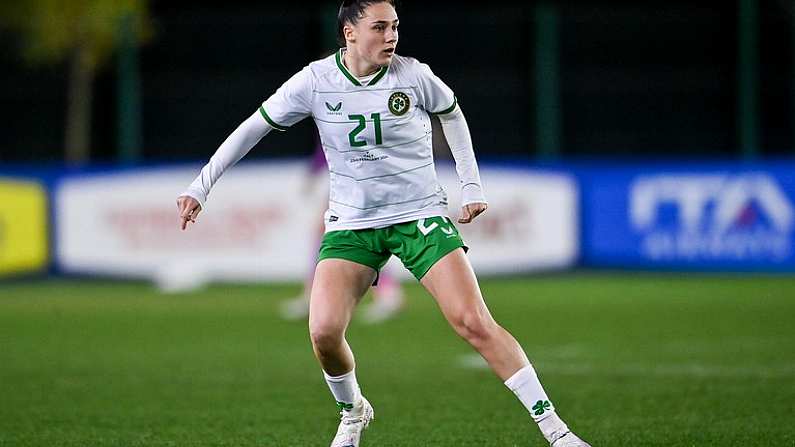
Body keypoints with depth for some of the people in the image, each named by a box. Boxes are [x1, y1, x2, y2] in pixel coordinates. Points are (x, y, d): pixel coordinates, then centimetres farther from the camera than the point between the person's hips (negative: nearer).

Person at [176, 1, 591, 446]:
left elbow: (452, 113, 13)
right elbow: (253, 128, 2)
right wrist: (201, 187, -1)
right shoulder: (316, 81, -8)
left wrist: (472, 185, 10)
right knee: (324, 330, -17)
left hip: (422, 215, -1)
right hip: (352, 223, 1)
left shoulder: (414, 76, -8)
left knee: (474, 322, -15)